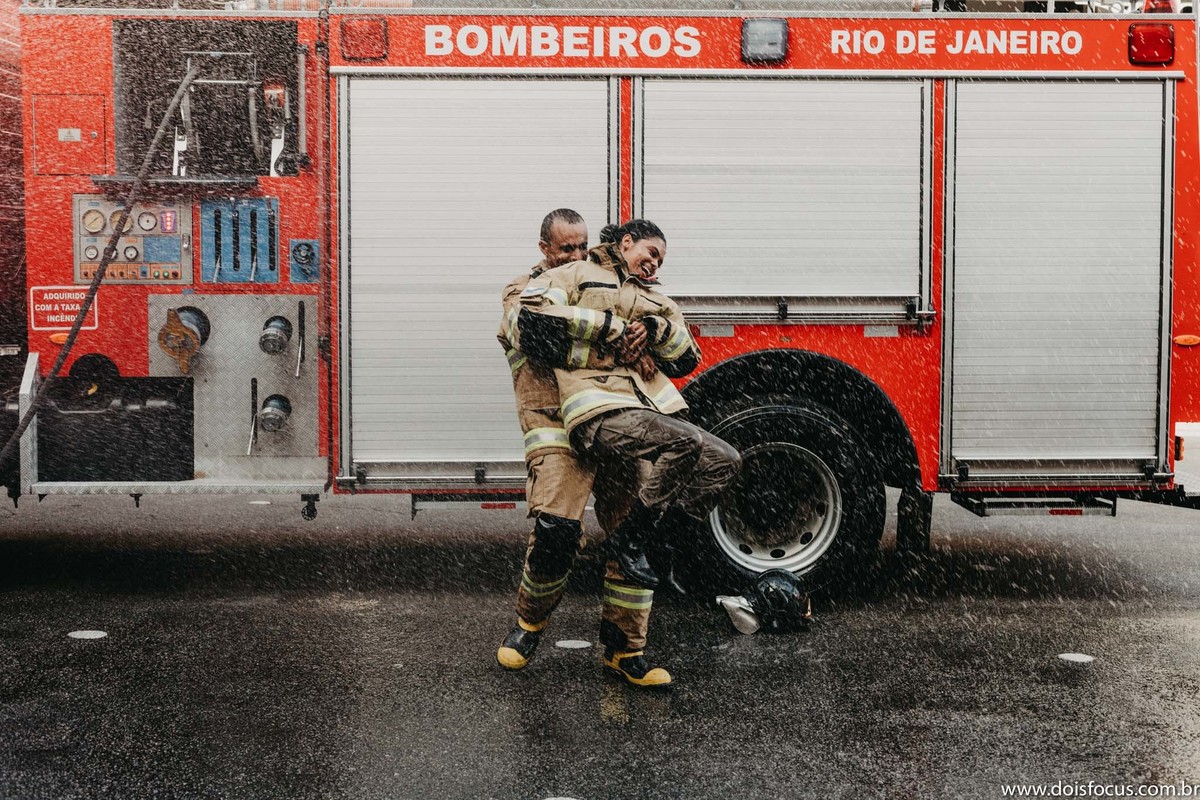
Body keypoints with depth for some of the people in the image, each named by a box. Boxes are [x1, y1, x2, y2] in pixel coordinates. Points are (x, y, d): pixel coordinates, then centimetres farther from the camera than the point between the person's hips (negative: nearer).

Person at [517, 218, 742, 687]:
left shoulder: (655, 301, 36)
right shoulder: (578, 276, 16)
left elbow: (688, 359, 25)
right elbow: (535, 307, -5)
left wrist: (655, 330, 3)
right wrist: (612, 329, -3)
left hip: (654, 411, 9)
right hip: (600, 410, -8)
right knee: (685, 443, -35)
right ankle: (628, 538, -12)